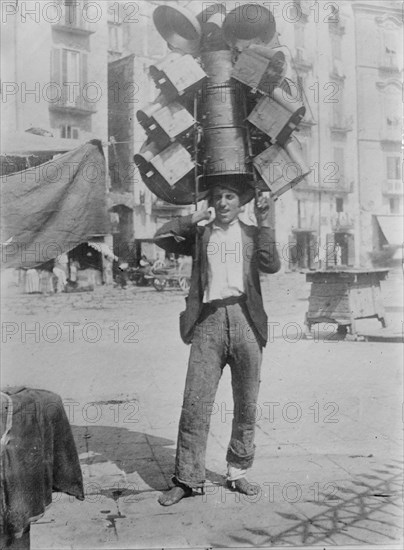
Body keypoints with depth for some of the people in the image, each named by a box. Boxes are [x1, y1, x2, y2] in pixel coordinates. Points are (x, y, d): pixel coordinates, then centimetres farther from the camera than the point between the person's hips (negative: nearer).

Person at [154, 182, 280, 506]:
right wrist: (193, 219, 1)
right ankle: (188, 479, 6)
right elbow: (161, 237, 4)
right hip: (209, 321, -1)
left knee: (246, 406, 8)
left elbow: (271, 266, -2)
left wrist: (265, 224, -5)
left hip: (245, 320, 1)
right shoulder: (200, 235, 15)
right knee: (195, 403, -4)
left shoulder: (253, 235, 14)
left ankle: (238, 472, 23)